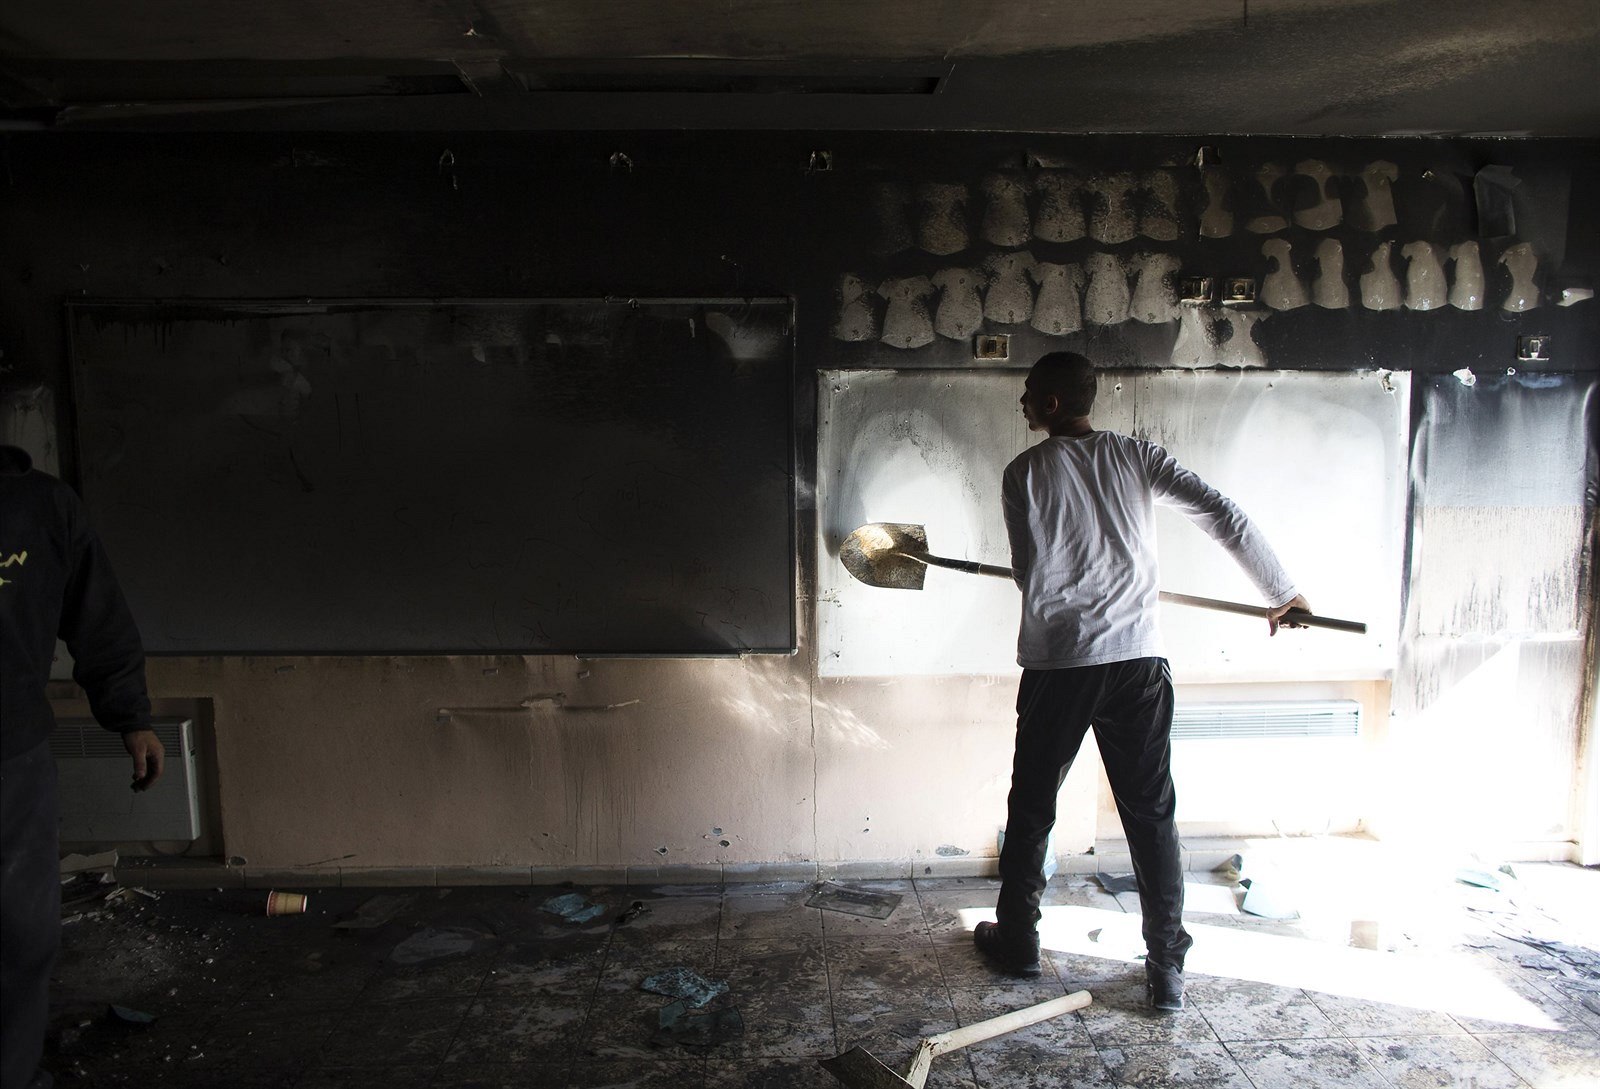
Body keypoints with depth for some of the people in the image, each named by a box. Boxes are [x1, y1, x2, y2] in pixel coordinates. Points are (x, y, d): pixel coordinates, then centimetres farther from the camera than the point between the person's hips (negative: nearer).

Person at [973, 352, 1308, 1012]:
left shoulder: (1026, 472, -2)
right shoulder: (1137, 456, 4)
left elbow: (1031, 575, -4)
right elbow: (1224, 517, -3)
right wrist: (1281, 594, 6)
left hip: (1056, 664, -2)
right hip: (1138, 660, 2)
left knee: (1032, 806, 14)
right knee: (1152, 814, 9)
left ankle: (1017, 939, 27)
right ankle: (1166, 969, 14)